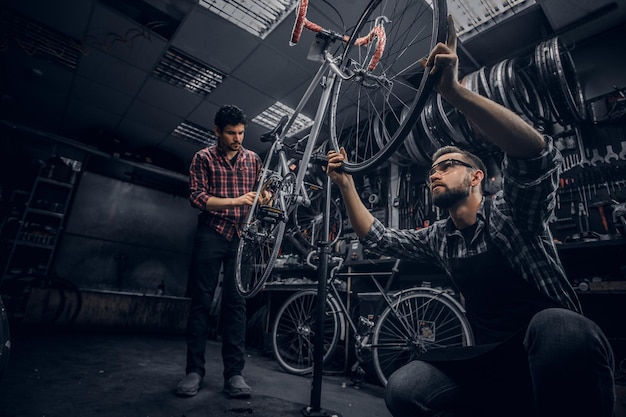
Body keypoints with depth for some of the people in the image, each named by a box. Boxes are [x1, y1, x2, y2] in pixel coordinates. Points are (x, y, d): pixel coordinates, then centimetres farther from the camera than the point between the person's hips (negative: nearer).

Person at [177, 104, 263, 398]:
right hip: (211, 234, -1)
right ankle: (194, 370, 15)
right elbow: (196, 196, -6)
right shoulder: (203, 158, 4)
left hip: (242, 236, 2)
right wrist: (234, 201, -18)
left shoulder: (253, 159, 11)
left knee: (236, 303, 2)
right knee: (201, 301, 3)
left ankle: (234, 373, 8)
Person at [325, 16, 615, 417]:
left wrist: (452, 89, -35)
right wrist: (346, 183, 4)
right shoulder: (438, 238, 10)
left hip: (561, 355, -5)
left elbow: (535, 151, -28)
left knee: (556, 326, -41)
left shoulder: (509, 211, -8)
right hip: (495, 361, 5)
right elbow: (378, 238, 10)